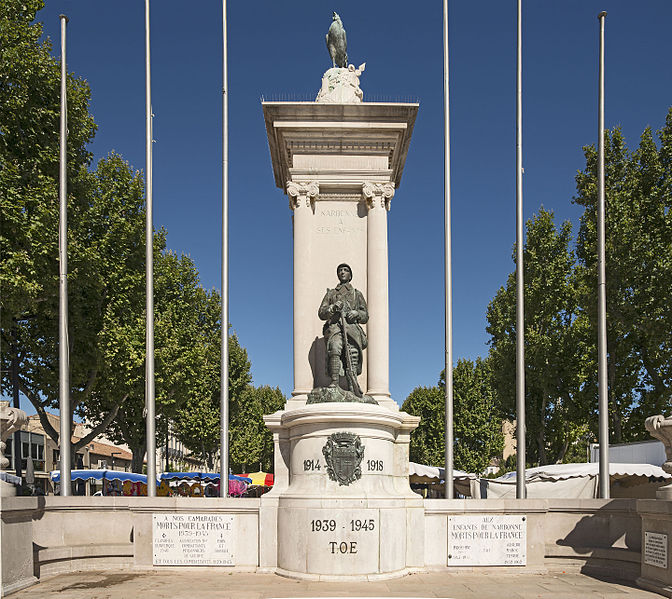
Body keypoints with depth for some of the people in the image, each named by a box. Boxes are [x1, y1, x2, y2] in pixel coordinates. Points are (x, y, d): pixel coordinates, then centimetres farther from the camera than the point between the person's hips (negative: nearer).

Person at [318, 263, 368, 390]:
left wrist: (356, 313, 0)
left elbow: (365, 316, 22)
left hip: (352, 326, 1)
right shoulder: (331, 293, 26)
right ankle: (334, 382, -41)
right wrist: (333, 307, -3)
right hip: (335, 325, -1)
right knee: (335, 347, -31)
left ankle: (353, 385, -33)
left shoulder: (357, 294, 27)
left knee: (353, 351, -24)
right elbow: (321, 313, 16)